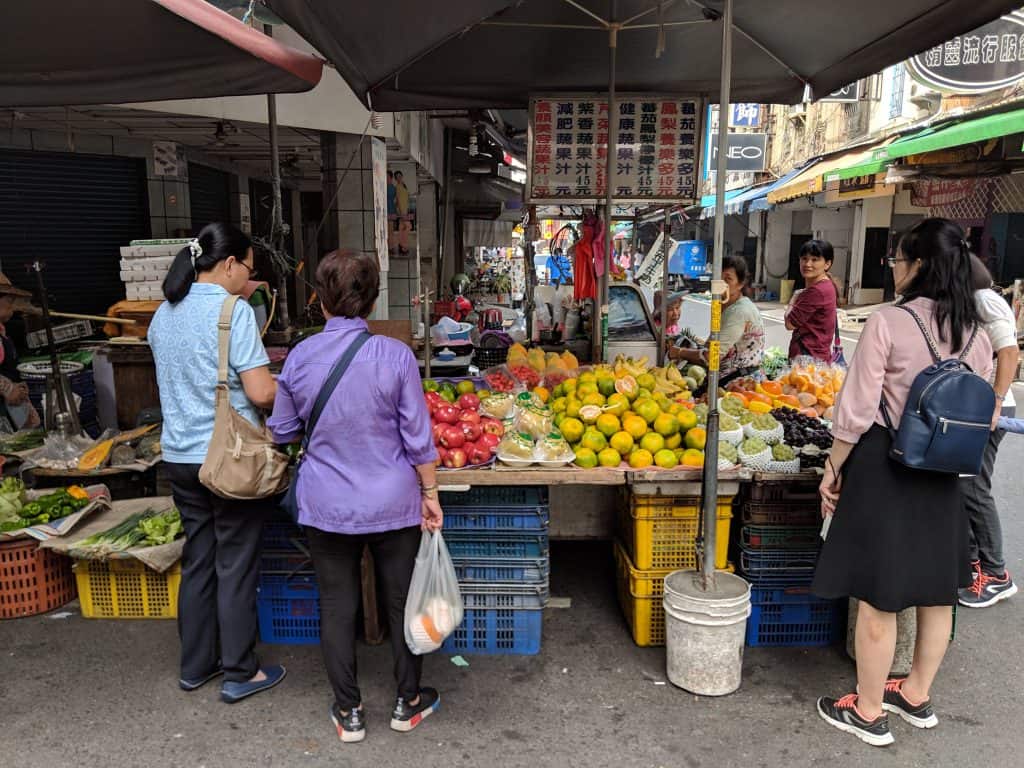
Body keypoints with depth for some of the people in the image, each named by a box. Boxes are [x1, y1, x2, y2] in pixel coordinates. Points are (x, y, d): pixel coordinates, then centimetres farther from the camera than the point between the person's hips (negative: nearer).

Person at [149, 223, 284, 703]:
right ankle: (240, 673, 18)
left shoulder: (164, 314, 10)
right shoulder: (233, 312, -15)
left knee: (196, 561, 17)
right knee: (236, 566, 5)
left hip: (179, 455, 7)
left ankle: (195, 666, 30)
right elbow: (262, 393, -20)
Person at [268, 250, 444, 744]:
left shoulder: (300, 357, -6)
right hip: (392, 502, -1)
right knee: (401, 602, 16)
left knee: (337, 607, 16)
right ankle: (407, 702, 34)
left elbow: (282, 431, 6)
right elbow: (418, 438, -9)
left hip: (327, 506, 1)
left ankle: (348, 713, 30)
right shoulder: (395, 356, -13)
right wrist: (430, 493, 2)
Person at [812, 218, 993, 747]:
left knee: (878, 596, 5)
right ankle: (917, 696, 38)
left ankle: (869, 713, 21)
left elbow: (857, 410, -16)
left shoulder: (888, 323, -16)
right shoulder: (977, 334, 3)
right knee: (937, 590, 19)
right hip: (944, 474, 7)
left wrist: (833, 468, -5)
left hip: (885, 465, -7)